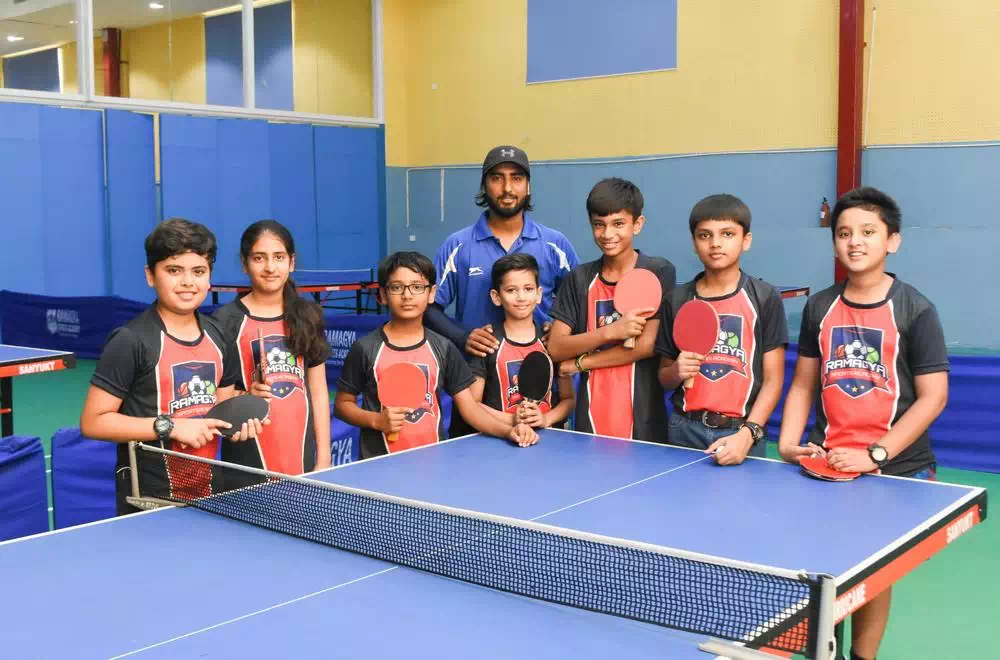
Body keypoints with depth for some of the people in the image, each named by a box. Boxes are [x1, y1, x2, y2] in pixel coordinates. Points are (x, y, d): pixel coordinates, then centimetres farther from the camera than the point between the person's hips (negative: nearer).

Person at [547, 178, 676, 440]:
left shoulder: (658, 272, -4)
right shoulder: (579, 278, 7)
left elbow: (647, 345, -12)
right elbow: (555, 348, 0)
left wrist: (579, 364, -6)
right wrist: (609, 331, -15)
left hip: (642, 420, -3)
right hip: (590, 419, 3)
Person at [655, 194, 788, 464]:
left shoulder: (765, 298, -1)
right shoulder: (677, 300, 6)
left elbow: (772, 380, -4)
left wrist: (747, 434, -15)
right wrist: (677, 372, -9)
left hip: (741, 434, -2)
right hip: (685, 430, 2)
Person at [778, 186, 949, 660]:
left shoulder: (915, 310, -6)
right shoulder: (819, 307, 6)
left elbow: (933, 396, -8)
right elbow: (803, 384, 12)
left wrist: (875, 454, -16)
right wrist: (788, 444, -3)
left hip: (896, 470, -3)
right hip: (826, 463, 3)